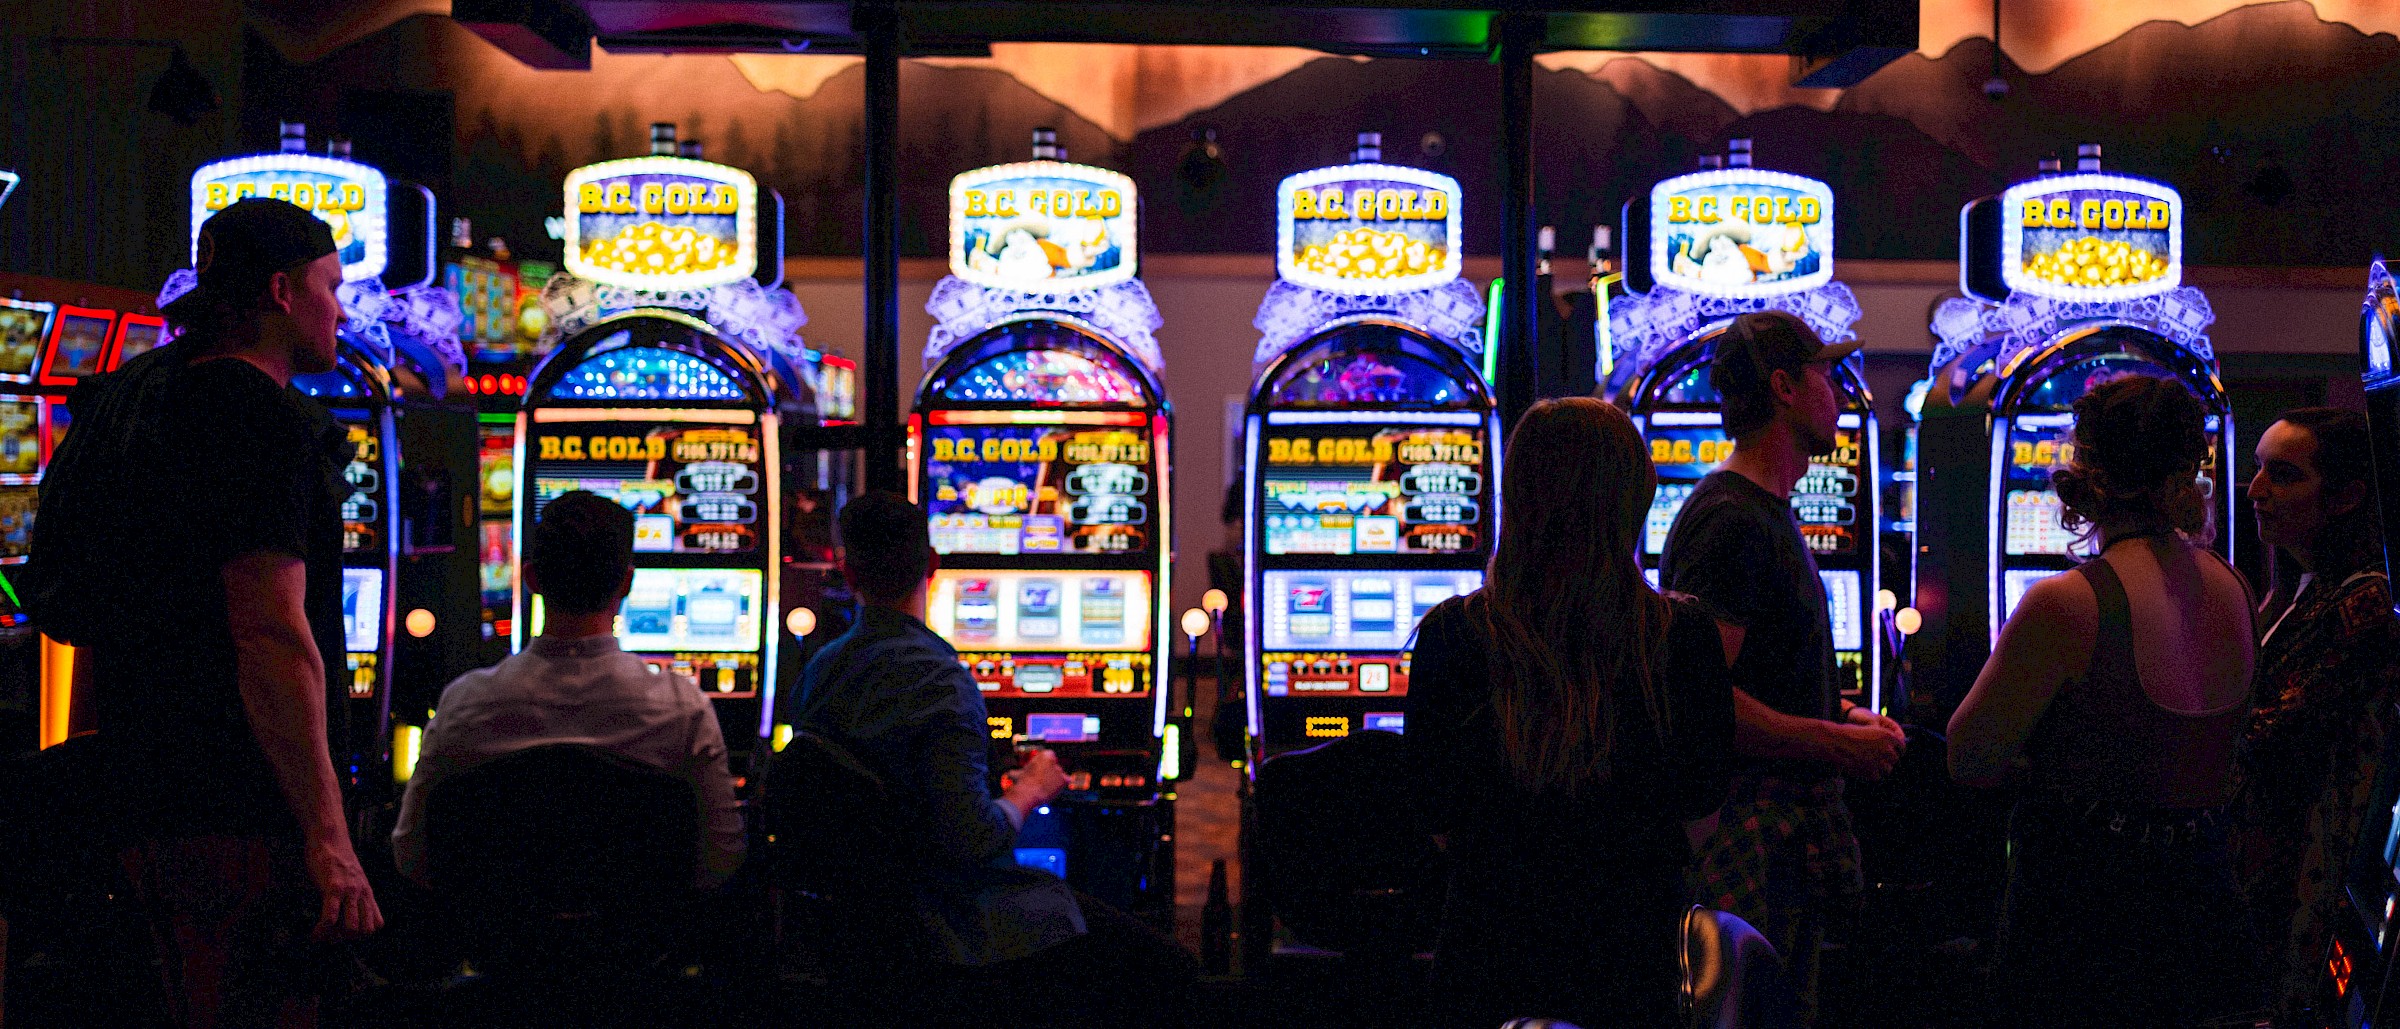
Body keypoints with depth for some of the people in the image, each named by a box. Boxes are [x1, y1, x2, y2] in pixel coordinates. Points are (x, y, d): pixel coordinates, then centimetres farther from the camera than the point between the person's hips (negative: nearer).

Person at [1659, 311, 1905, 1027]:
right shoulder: (1729, 522, -16)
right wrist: (1837, 743, -17)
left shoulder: (1770, 513, 18)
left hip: (1792, 826, 11)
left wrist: (1846, 716, 11)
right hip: (1746, 831, -11)